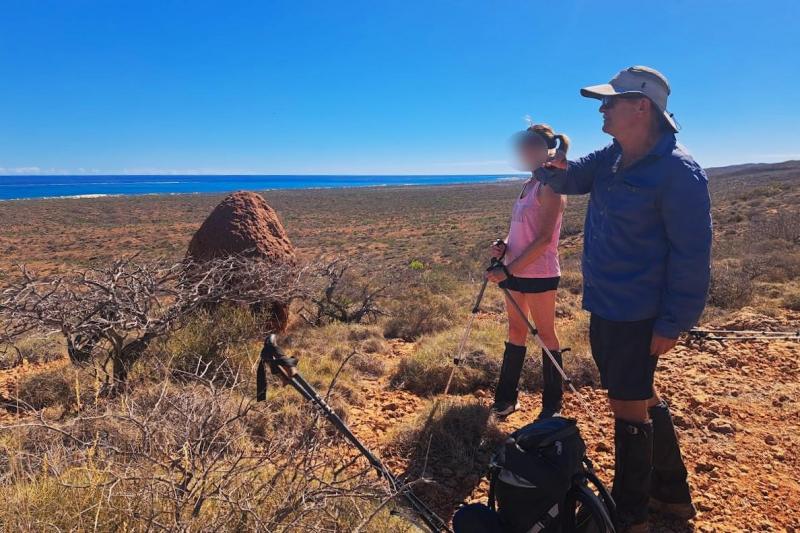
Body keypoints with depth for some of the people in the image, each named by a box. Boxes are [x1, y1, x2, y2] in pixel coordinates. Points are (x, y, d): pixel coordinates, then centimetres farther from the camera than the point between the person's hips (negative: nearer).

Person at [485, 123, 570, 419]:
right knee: (515, 330, 13)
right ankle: (506, 397, 24)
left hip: (539, 273, -8)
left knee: (545, 333, 4)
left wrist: (509, 270, -21)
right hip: (515, 271, 8)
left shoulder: (550, 186, -13)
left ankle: (553, 404, 19)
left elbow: (544, 238, -19)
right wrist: (504, 246, -3)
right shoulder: (528, 185, 13)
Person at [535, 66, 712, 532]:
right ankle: (672, 493, 40)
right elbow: (568, 179, 11)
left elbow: (692, 256, -20)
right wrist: (556, 167, -13)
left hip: (636, 314, -9)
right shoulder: (613, 157, 6)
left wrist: (673, 323, -19)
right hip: (604, 306, 9)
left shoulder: (678, 172, -19)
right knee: (642, 398, 20)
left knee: (629, 406, 4)